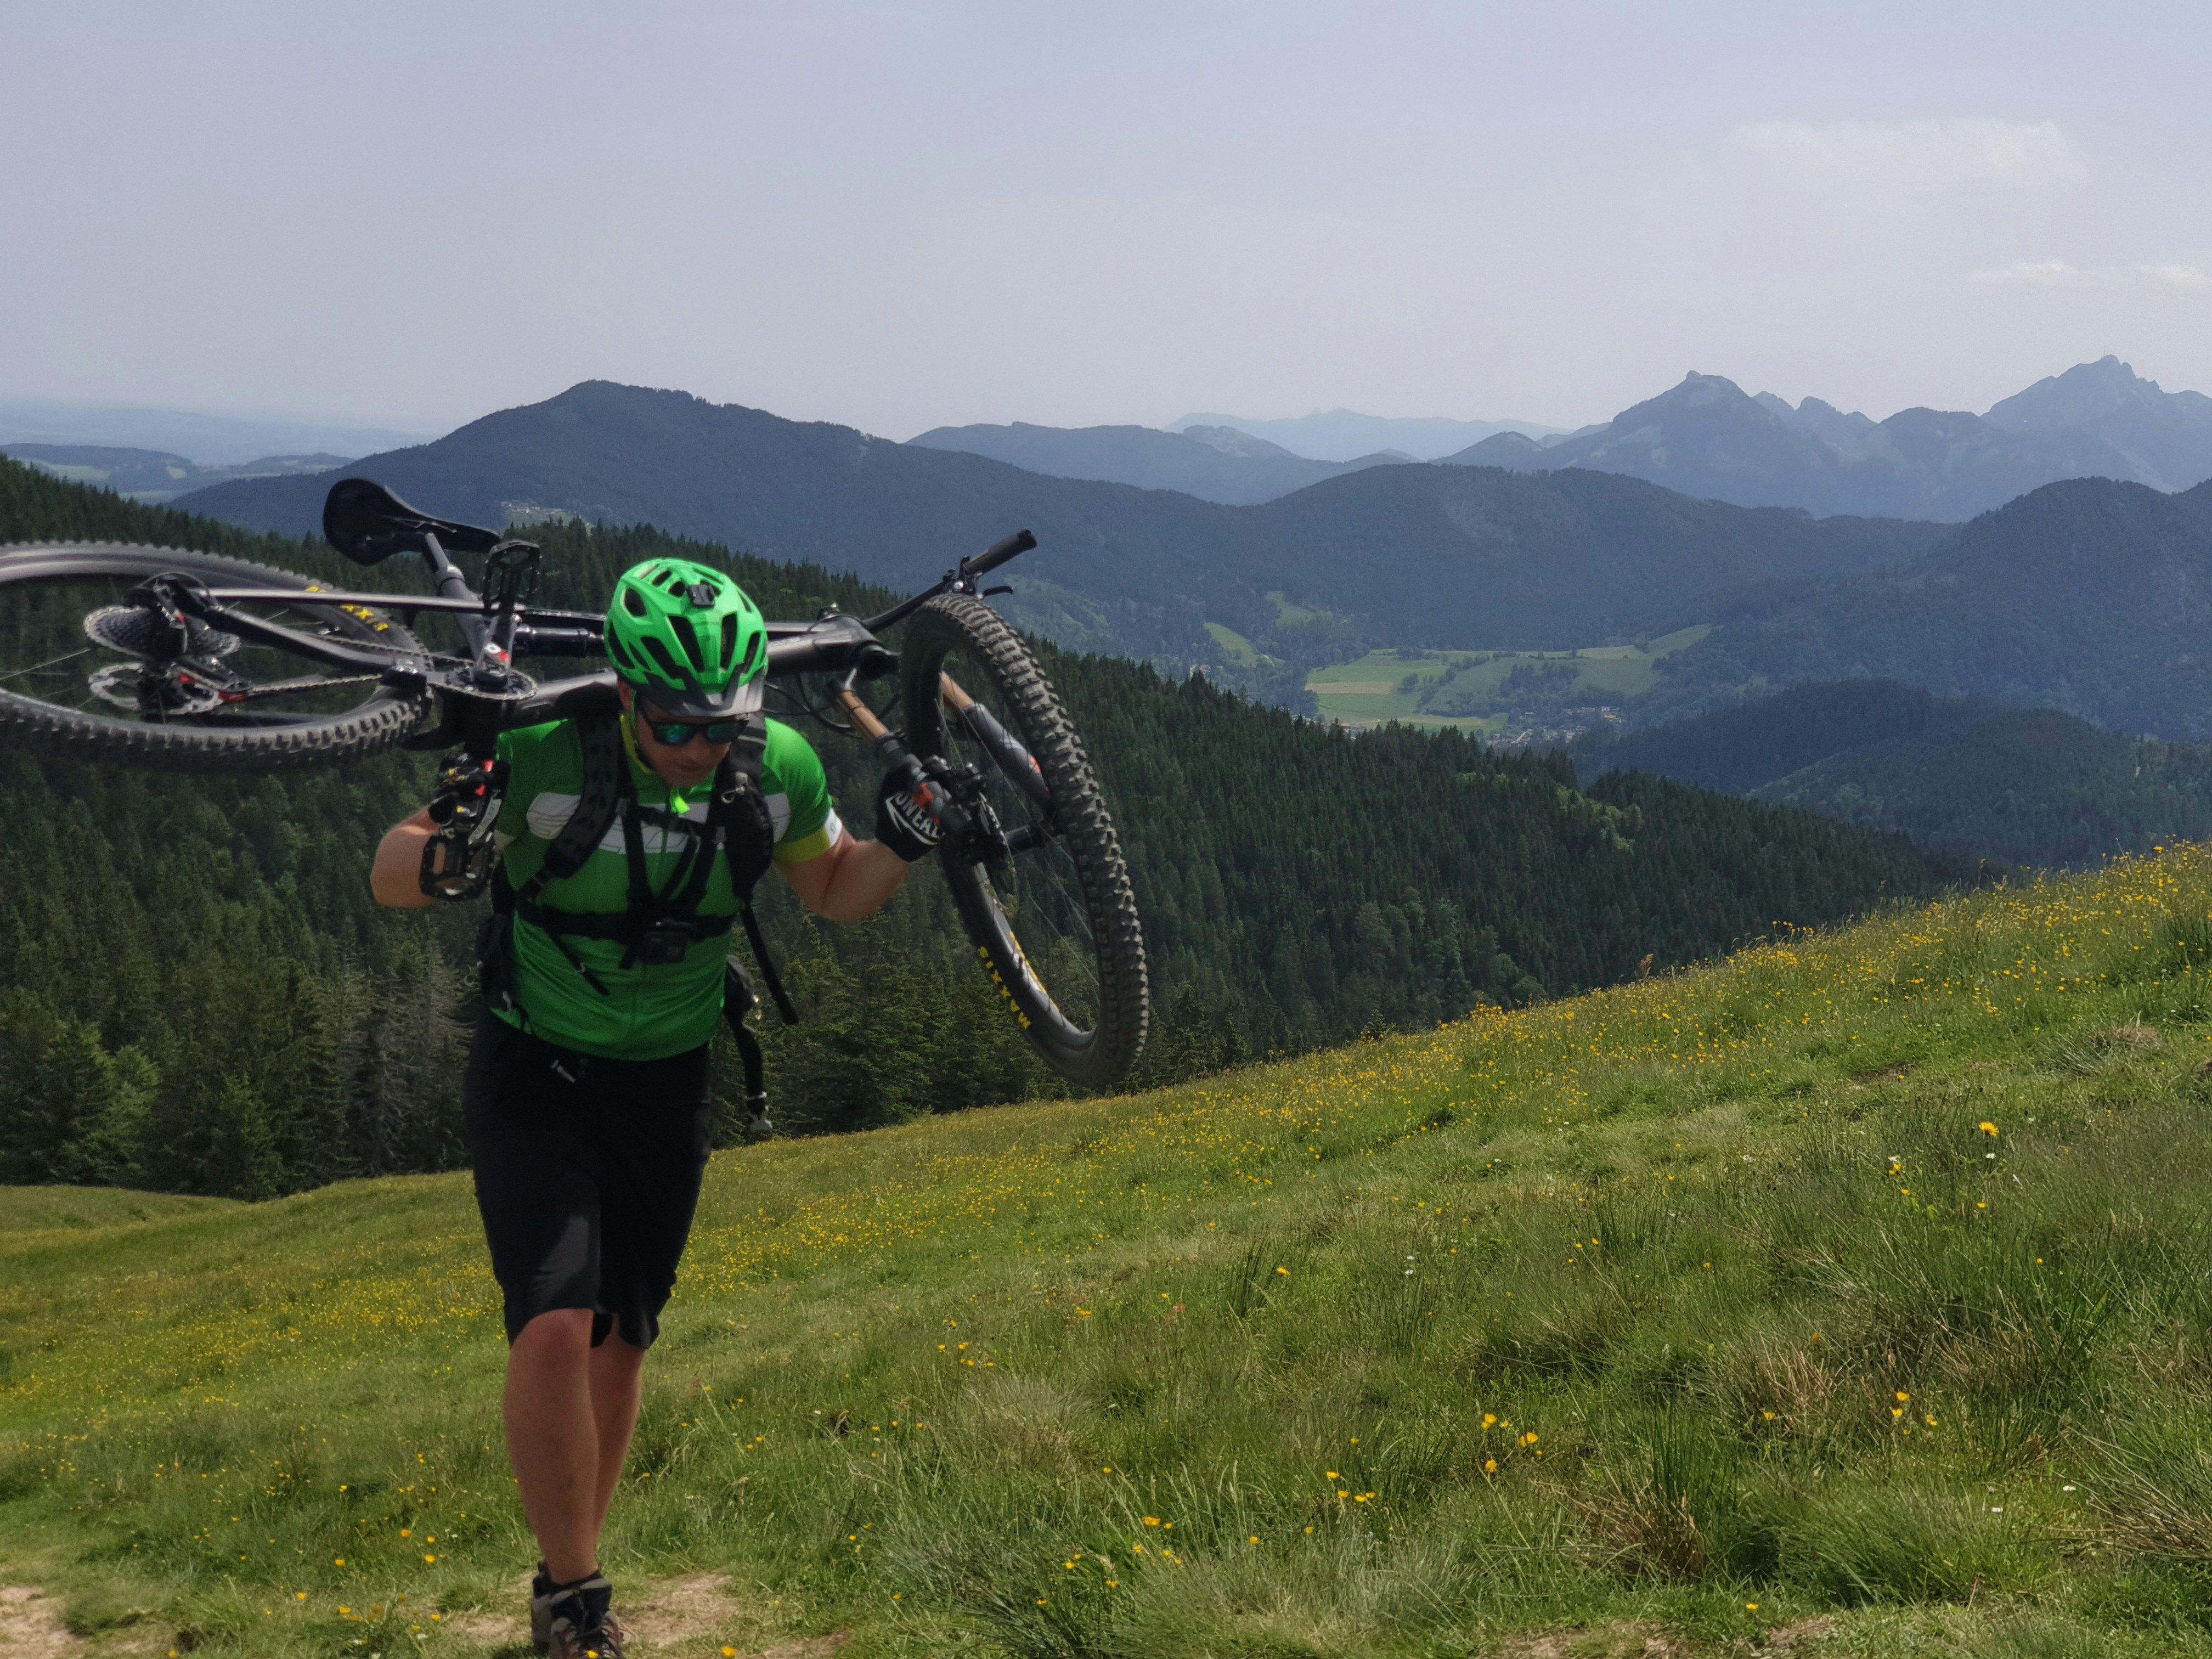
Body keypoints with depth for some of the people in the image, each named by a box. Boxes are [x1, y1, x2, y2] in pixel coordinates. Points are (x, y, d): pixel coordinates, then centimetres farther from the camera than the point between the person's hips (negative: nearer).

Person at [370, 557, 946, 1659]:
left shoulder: (776, 769, -13)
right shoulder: (547, 757, -24)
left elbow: (836, 894, 5)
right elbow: (389, 877, -17)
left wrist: (900, 840, -16)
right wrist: (445, 852, -40)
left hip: (666, 1083, 4)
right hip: (536, 1073, -4)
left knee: (620, 1343, 12)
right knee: (556, 1328, -21)